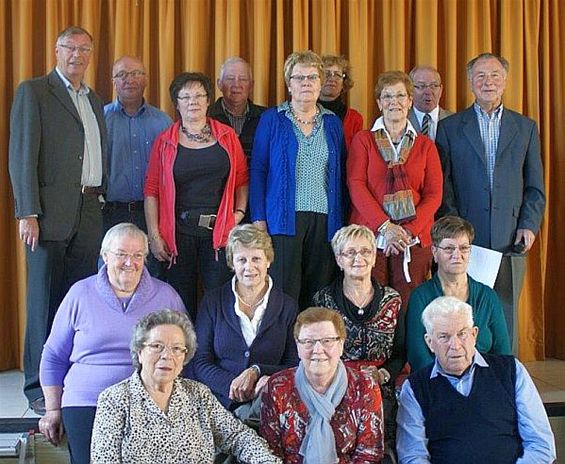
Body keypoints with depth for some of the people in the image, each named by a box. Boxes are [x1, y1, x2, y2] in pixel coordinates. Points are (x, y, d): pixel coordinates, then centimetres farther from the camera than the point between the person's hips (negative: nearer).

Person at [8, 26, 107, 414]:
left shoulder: (95, 100, 20)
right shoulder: (33, 92, 0)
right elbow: (22, 156, -7)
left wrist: (100, 200, 9)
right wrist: (28, 213, -13)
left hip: (89, 214, 6)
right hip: (50, 213, -6)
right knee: (45, 300, -1)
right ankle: (40, 388, 6)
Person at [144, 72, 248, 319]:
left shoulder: (227, 136, 9)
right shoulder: (165, 141, 6)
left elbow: (242, 179, 13)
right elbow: (151, 190, 3)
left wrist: (240, 212, -2)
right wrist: (154, 235, -4)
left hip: (219, 231, 1)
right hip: (178, 232, 0)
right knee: (182, 304, 2)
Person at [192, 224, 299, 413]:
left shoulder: (287, 307, 10)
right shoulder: (213, 302, 9)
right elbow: (201, 363, 4)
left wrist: (256, 372, -10)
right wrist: (232, 384, -15)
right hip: (223, 400, -1)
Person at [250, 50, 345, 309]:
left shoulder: (332, 123, 14)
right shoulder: (271, 119, 6)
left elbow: (339, 176, 13)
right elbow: (258, 171, 2)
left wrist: (341, 221, 6)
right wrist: (258, 219, -6)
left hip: (325, 220, 3)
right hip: (284, 219, -3)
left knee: (318, 296, 4)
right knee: (284, 294, -7)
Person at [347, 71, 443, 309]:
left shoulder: (425, 146, 14)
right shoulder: (363, 140, 10)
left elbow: (434, 195, 6)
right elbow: (356, 186, -1)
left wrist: (409, 231, -10)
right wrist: (385, 226, -14)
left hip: (414, 241, 1)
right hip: (370, 236, -1)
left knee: (408, 309, -2)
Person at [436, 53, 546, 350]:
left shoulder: (526, 127, 13)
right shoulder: (450, 127, 8)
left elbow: (535, 186, 11)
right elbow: (442, 183, 3)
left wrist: (529, 225, -2)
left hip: (511, 238, 2)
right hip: (465, 238, -1)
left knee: (506, 314, 5)